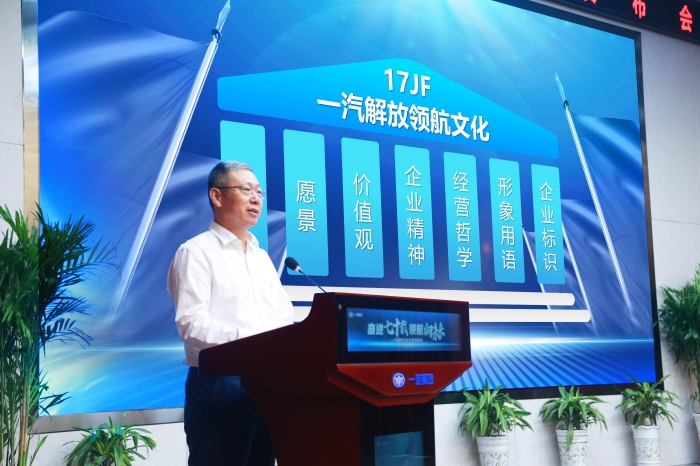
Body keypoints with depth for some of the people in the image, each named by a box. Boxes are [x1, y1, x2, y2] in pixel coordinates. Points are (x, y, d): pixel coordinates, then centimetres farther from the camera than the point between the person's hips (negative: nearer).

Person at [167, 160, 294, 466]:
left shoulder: (262, 257, 20)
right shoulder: (196, 252, -4)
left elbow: (285, 317, 16)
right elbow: (192, 324, -15)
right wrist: (250, 339, -26)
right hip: (219, 385, -7)